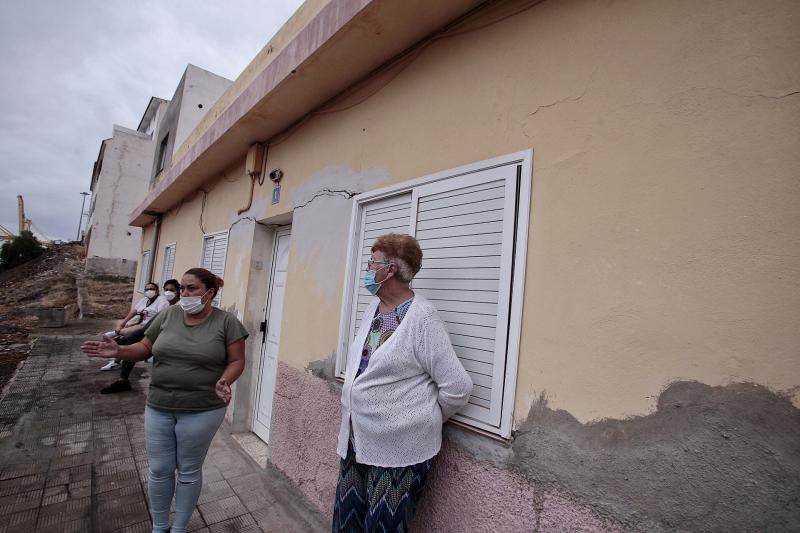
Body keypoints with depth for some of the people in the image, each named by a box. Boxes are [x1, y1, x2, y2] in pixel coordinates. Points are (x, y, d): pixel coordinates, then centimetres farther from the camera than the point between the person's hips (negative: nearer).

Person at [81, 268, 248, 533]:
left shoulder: (226, 322, -11)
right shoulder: (167, 315, 0)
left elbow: (236, 360, -8)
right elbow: (145, 348, 9)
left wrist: (224, 381, -25)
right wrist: (119, 351, -9)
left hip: (202, 411, -3)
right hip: (158, 407, 4)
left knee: (189, 471, 14)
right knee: (159, 470, 16)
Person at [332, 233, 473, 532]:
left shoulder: (421, 317, -20)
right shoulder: (371, 310, 5)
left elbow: (457, 387, -19)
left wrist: (425, 420, -3)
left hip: (398, 448, -7)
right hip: (356, 440, 7)